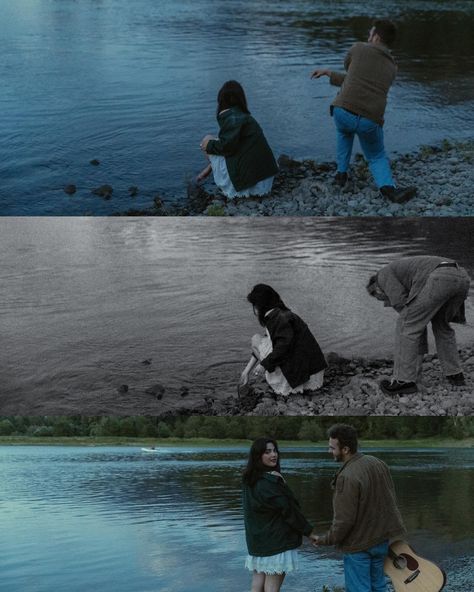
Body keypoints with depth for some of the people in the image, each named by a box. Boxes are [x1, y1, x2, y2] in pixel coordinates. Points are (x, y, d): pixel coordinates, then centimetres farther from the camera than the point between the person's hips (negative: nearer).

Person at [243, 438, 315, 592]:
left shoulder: (250, 481, 8)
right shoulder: (269, 482, -20)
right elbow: (288, 509, -17)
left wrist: (279, 481, -13)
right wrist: (309, 531, -8)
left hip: (256, 541, 8)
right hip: (276, 542, -8)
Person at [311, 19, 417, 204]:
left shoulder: (359, 48, 9)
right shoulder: (391, 69, 23)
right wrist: (328, 73, 38)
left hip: (343, 111, -1)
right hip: (370, 122, 1)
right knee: (377, 158, 22)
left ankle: (342, 173, 34)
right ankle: (388, 187, -9)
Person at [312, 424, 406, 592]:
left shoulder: (347, 478, -27)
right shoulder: (377, 463, 0)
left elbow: (344, 520, -24)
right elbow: (391, 498, 12)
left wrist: (325, 540, -9)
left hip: (359, 545, -8)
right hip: (382, 538, 8)